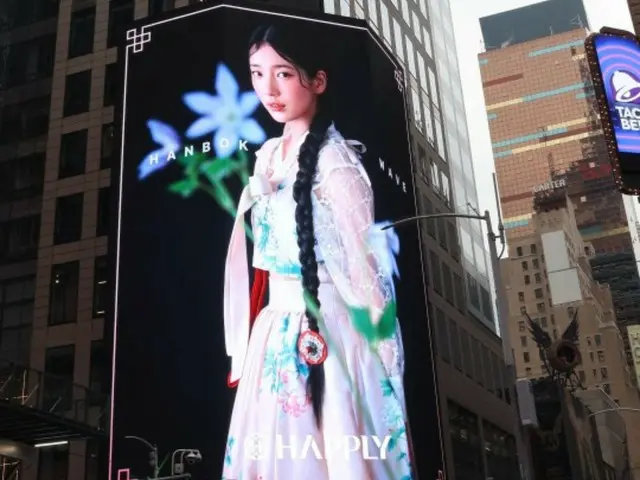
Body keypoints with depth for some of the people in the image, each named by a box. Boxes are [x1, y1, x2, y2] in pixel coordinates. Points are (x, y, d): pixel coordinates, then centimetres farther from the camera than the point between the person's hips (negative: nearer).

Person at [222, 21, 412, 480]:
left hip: (328, 335, -7)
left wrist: (383, 356, -13)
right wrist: (247, 341, 14)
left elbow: (365, 266, -14)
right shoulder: (268, 156, 9)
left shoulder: (335, 160, -13)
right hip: (274, 335, 7)